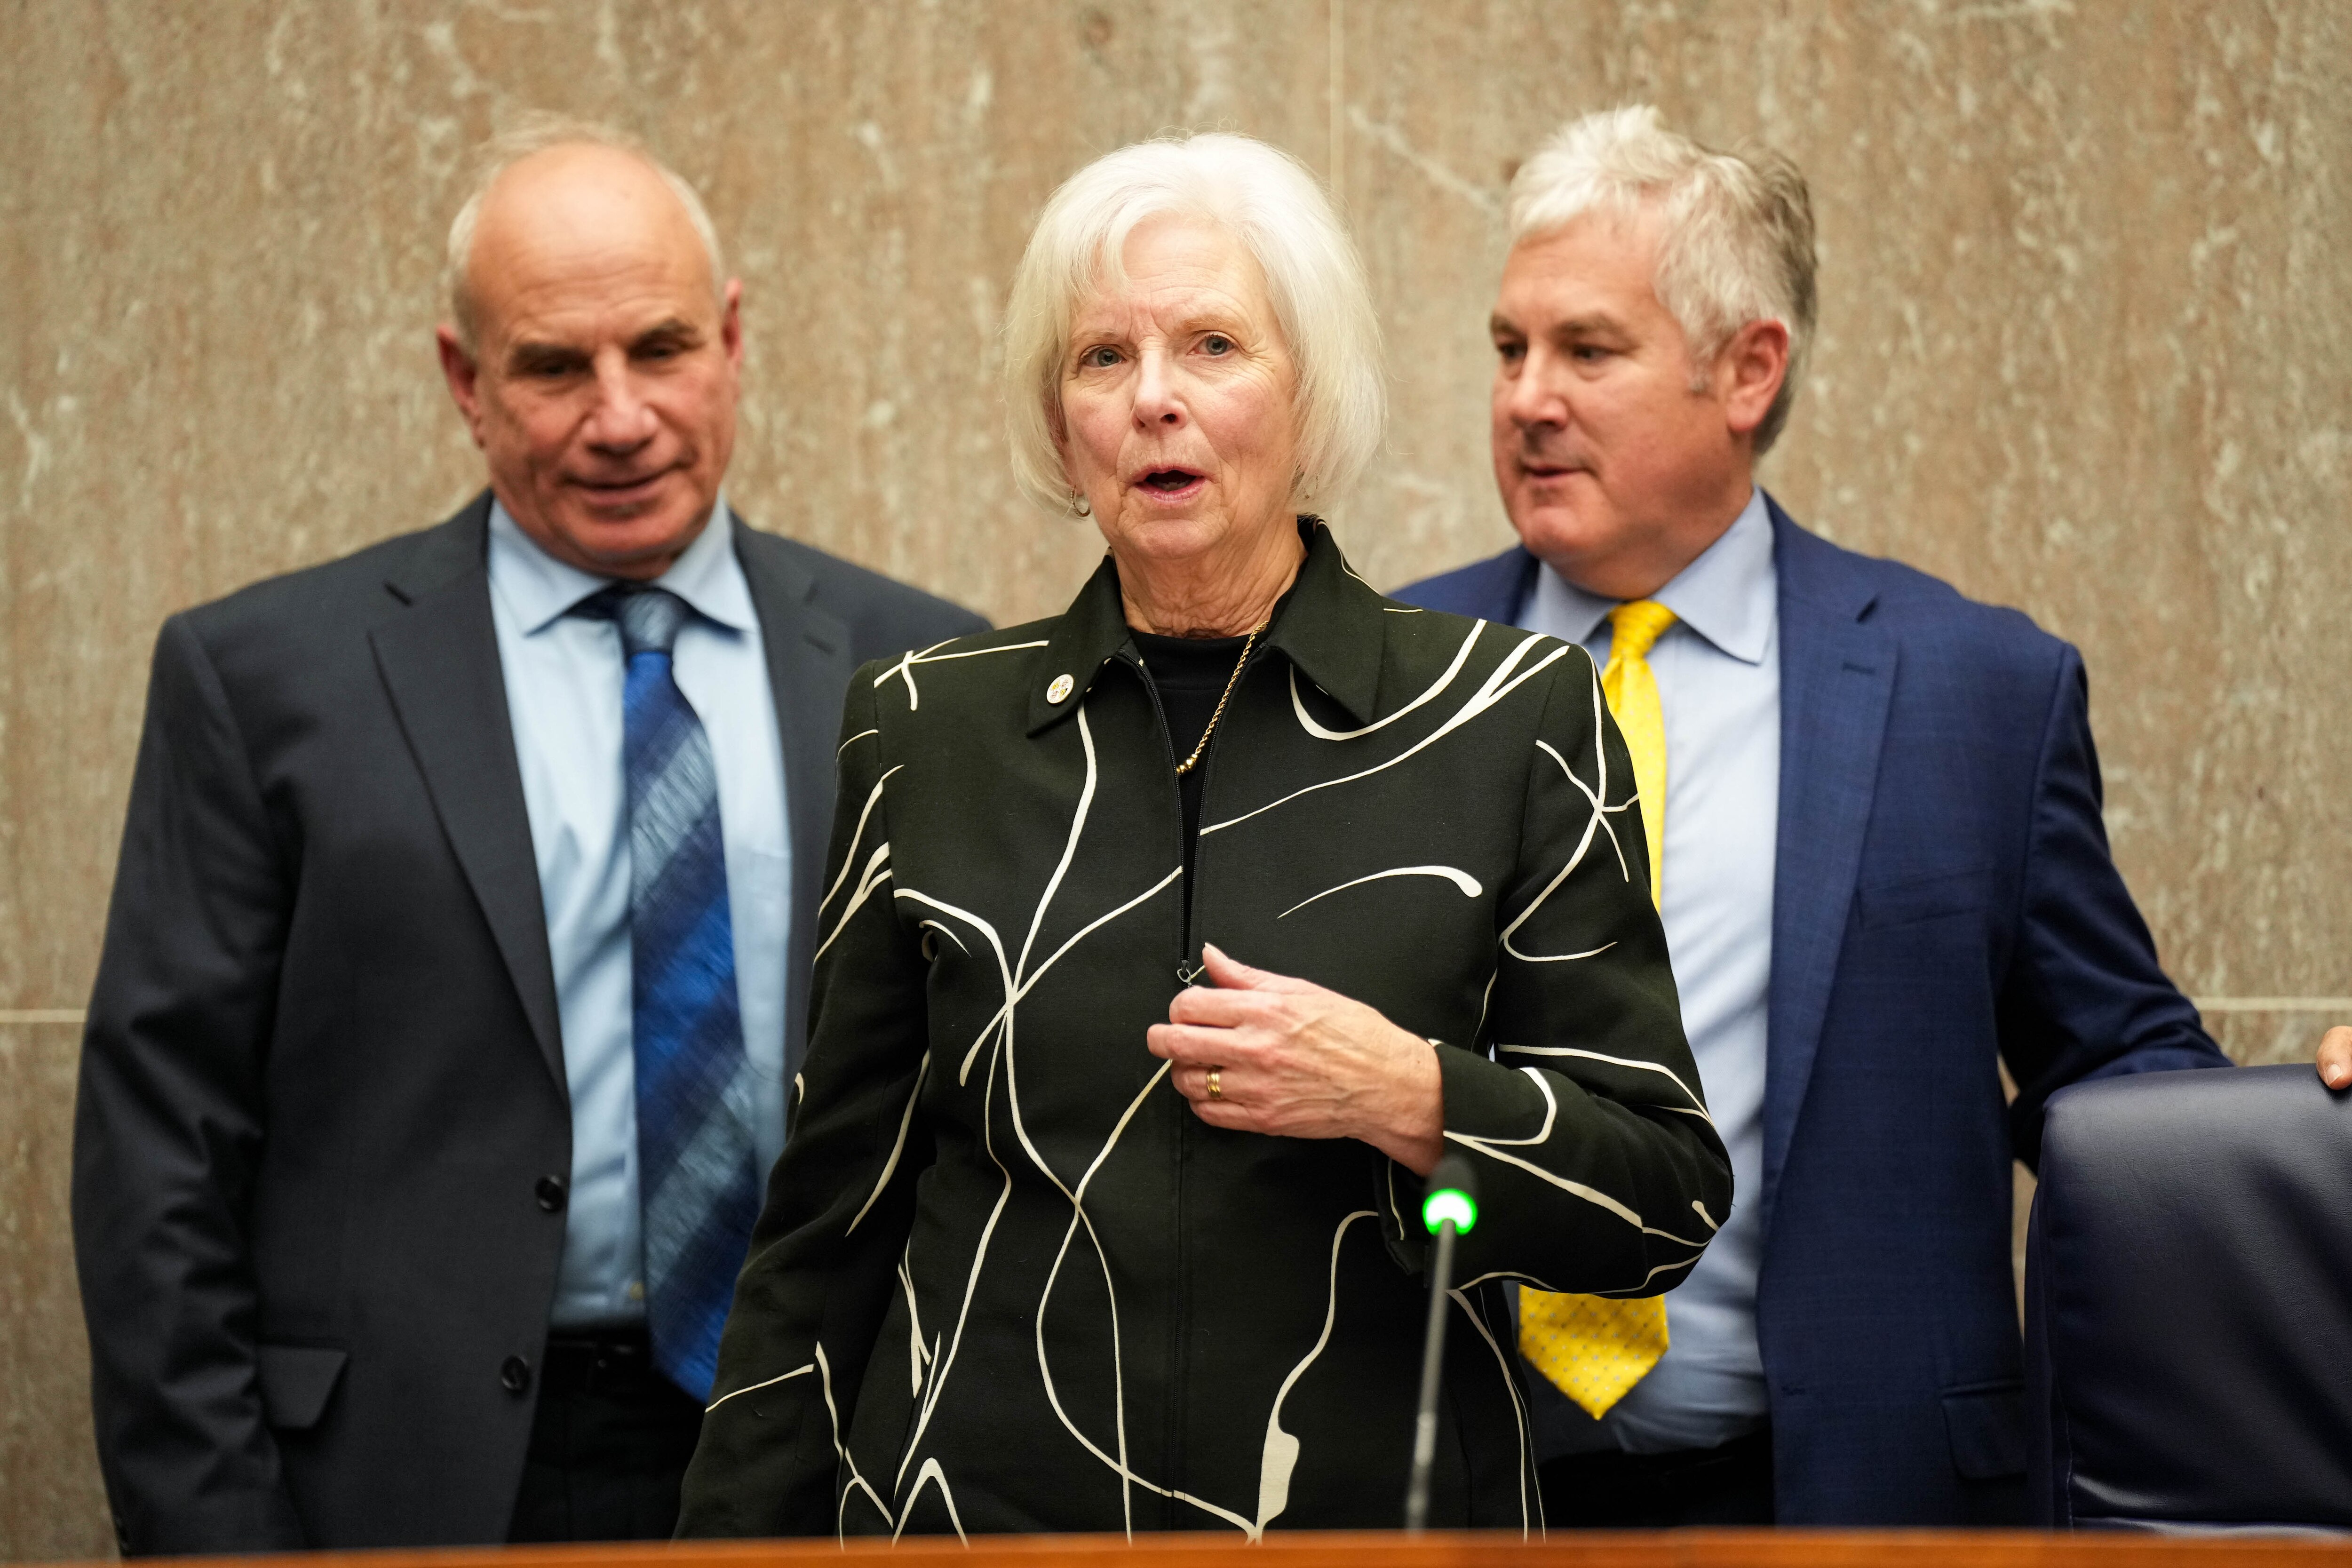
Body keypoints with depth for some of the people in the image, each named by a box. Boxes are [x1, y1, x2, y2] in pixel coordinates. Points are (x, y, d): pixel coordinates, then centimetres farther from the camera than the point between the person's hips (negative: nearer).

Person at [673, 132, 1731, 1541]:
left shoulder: (1514, 719, -2)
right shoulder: (929, 731, 3)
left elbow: (1671, 1200, -2)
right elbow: (827, 1230, 7)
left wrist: (1413, 1097, -17)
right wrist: (744, 1534, 1)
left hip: (1381, 1505, -1)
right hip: (979, 1505, 1)